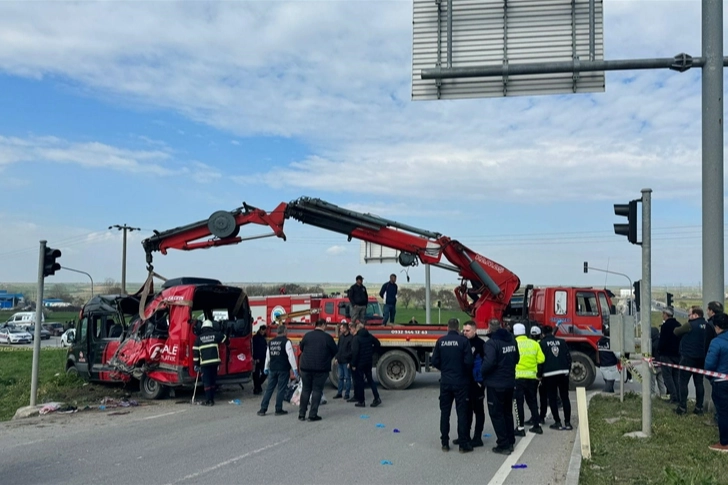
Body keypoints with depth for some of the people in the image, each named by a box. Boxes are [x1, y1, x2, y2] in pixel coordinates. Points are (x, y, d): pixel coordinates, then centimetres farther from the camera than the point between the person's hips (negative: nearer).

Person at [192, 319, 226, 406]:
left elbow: (195, 352, 5)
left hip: (204, 363, -2)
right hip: (215, 361, 2)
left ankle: (208, 400, -3)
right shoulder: (216, 335, 7)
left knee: (206, 382, 1)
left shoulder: (198, 338, 6)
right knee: (213, 381, 12)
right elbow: (224, 339, 20)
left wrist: (196, 364, 10)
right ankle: (212, 399, 15)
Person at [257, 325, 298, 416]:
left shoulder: (271, 342, 9)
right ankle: (278, 410, 8)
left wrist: (266, 368, 26)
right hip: (283, 369, -5)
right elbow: (291, 356, -14)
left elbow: (268, 356, 16)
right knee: (281, 389, 3)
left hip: (273, 369, 5)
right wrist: (295, 369, -11)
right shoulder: (286, 342, -10)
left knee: (269, 389, 9)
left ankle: (263, 409, 9)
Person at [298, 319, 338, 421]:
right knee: (317, 390, 4)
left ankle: (302, 414, 14)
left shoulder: (307, 335, 0)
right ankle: (313, 415, 2)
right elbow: (335, 351, 1)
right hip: (321, 368, -3)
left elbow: (301, 348, 14)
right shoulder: (327, 337, -8)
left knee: (305, 390, 12)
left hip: (306, 367, 3)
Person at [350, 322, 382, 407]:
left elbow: (355, 352, -21)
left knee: (359, 381, 4)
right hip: (369, 362, 6)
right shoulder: (369, 336, 4)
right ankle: (377, 398, 8)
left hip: (360, 363, -6)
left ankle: (361, 401, 9)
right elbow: (378, 344, 11)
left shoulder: (356, 338, -16)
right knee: (370, 379, 16)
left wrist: (353, 364, -15)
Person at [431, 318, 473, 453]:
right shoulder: (463, 341, -10)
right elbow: (468, 361, -14)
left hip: (445, 381, 3)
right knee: (462, 412, 4)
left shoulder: (441, 341, -2)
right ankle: (463, 444, 6)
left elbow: (435, 362, -2)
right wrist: (467, 373, 7)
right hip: (460, 381, -2)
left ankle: (445, 443, 14)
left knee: (445, 411, 11)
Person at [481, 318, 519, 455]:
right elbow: (516, 358, 15)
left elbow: (488, 363, -29)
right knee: (507, 412, 19)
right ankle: (510, 442, 26)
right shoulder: (511, 340, 6)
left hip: (495, 384, -8)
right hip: (509, 382, 8)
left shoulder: (491, 343, -19)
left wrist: (481, 372, -12)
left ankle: (503, 445, 2)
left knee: (496, 414, 2)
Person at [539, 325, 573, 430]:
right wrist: (568, 370, 17)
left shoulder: (542, 344, -1)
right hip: (563, 373, 3)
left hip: (549, 374, -3)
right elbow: (568, 357, 8)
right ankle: (567, 422, 7)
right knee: (565, 398, 9)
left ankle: (557, 422, 4)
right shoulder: (562, 342, 9)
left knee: (552, 399, 5)